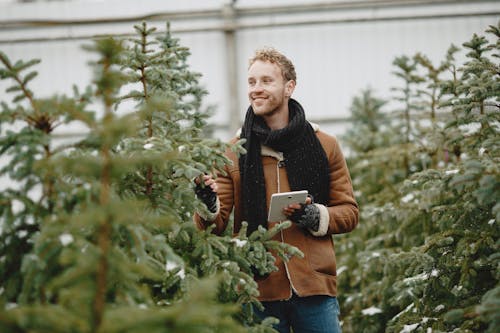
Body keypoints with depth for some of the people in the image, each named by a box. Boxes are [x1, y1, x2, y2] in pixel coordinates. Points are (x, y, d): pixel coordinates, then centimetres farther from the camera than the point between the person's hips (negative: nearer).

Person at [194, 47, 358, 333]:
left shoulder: (325, 146, 6)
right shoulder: (233, 152, 6)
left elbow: (349, 212, 8)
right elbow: (218, 224, 3)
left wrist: (318, 217, -12)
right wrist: (209, 207, -19)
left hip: (315, 288, 0)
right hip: (258, 289, 0)